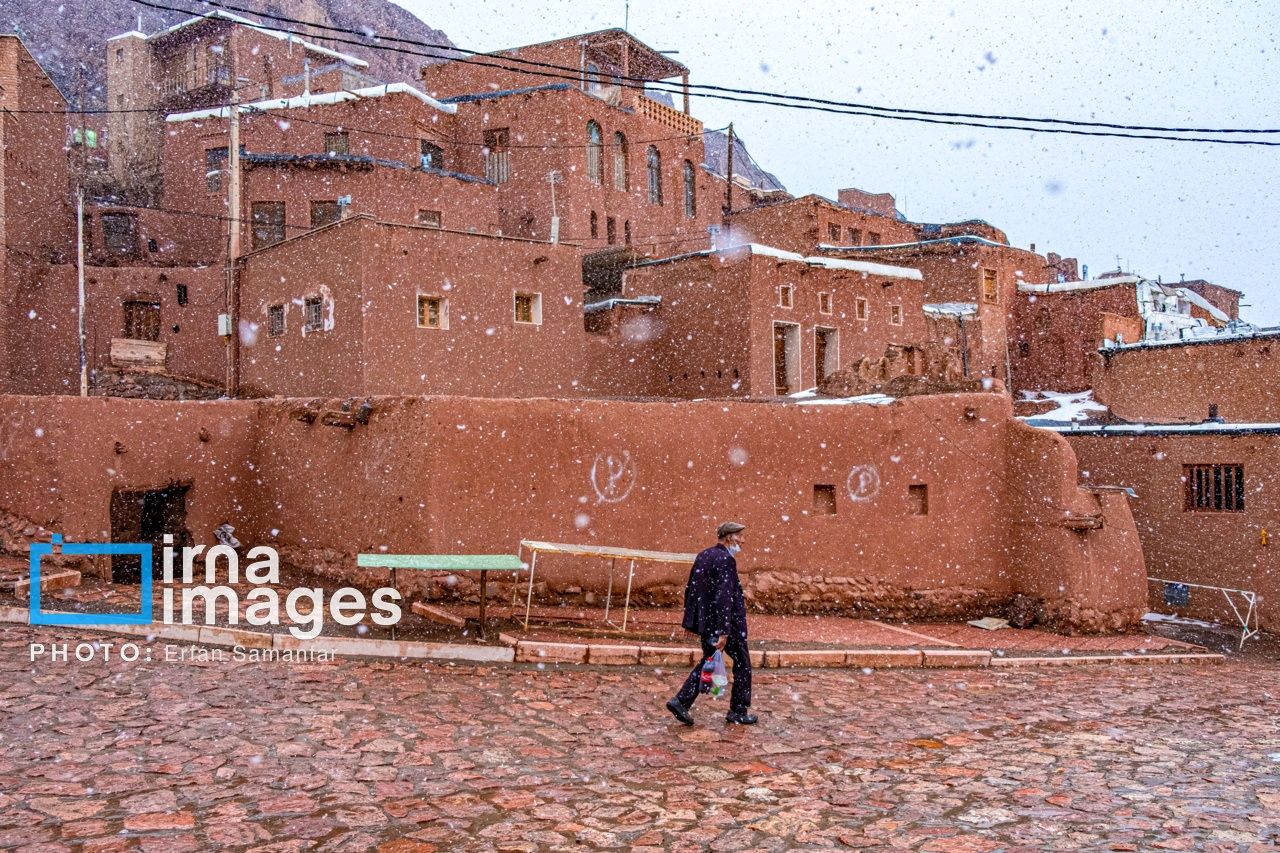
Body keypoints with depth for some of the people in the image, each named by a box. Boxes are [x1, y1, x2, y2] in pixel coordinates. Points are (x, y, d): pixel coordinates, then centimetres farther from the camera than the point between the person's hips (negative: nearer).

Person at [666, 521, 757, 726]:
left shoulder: (703, 556, 9)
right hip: (726, 623, -8)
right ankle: (738, 711, 18)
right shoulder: (726, 560, -19)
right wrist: (724, 632, -27)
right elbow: (723, 597, -25)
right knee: (742, 664, 9)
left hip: (706, 622, 8)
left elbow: (690, 589, 14)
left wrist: (693, 619, 22)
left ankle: (681, 702, 8)